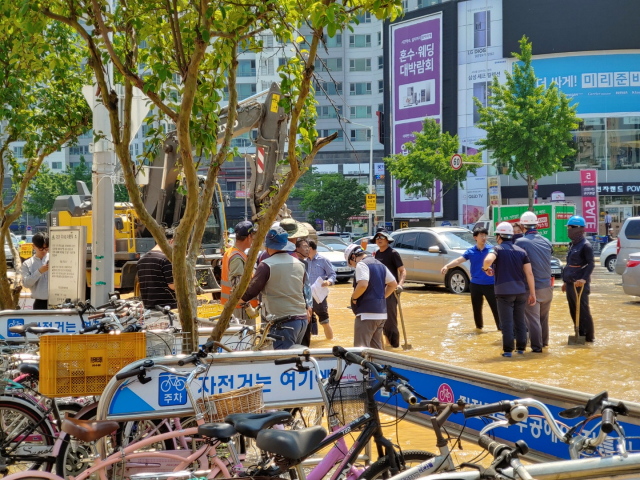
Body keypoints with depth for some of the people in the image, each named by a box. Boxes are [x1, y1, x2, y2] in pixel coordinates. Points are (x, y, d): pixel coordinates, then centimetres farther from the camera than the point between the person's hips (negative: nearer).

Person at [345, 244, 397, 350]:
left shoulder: (361, 265, -10)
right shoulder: (380, 265, 18)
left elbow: (363, 285, -25)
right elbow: (393, 284, 20)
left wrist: (354, 297, -10)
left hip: (367, 313, -9)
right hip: (382, 313, 9)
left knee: (361, 348, -10)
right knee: (376, 348, 16)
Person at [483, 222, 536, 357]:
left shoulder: (498, 249, -5)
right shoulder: (521, 251, 7)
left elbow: (488, 260, -28)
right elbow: (529, 273, 2)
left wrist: (486, 268, -5)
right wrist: (532, 293, 5)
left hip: (504, 291, -4)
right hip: (520, 291, 4)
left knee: (507, 322, 0)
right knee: (520, 321, 13)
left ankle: (508, 350, 1)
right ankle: (521, 348, 16)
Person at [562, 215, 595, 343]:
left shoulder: (585, 246, -11)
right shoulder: (572, 245, 17)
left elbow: (591, 264, -19)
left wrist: (584, 279, -30)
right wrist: (566, 282, 24)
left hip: (579, 284, -9)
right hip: (570, 283, 9)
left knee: (583, 310, -6)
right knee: (573, 311, 11)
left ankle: (589, 336, 0)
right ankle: (580, 334, 19)